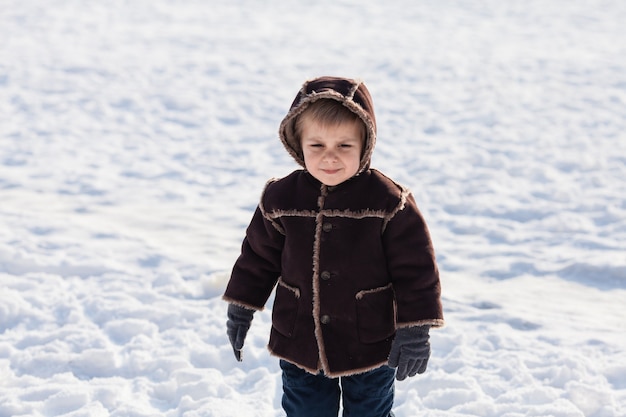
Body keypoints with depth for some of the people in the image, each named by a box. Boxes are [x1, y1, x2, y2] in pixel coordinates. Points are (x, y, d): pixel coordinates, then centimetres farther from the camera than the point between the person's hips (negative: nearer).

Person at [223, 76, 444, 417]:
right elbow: (258, 256, 6)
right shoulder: (280, 199, -8)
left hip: (371, 348, -2)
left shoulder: (389, 203, -17)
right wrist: (241, 309, 11)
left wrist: (415, 331, -13)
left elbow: (415, 268, -12)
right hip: (298, 344, 3)